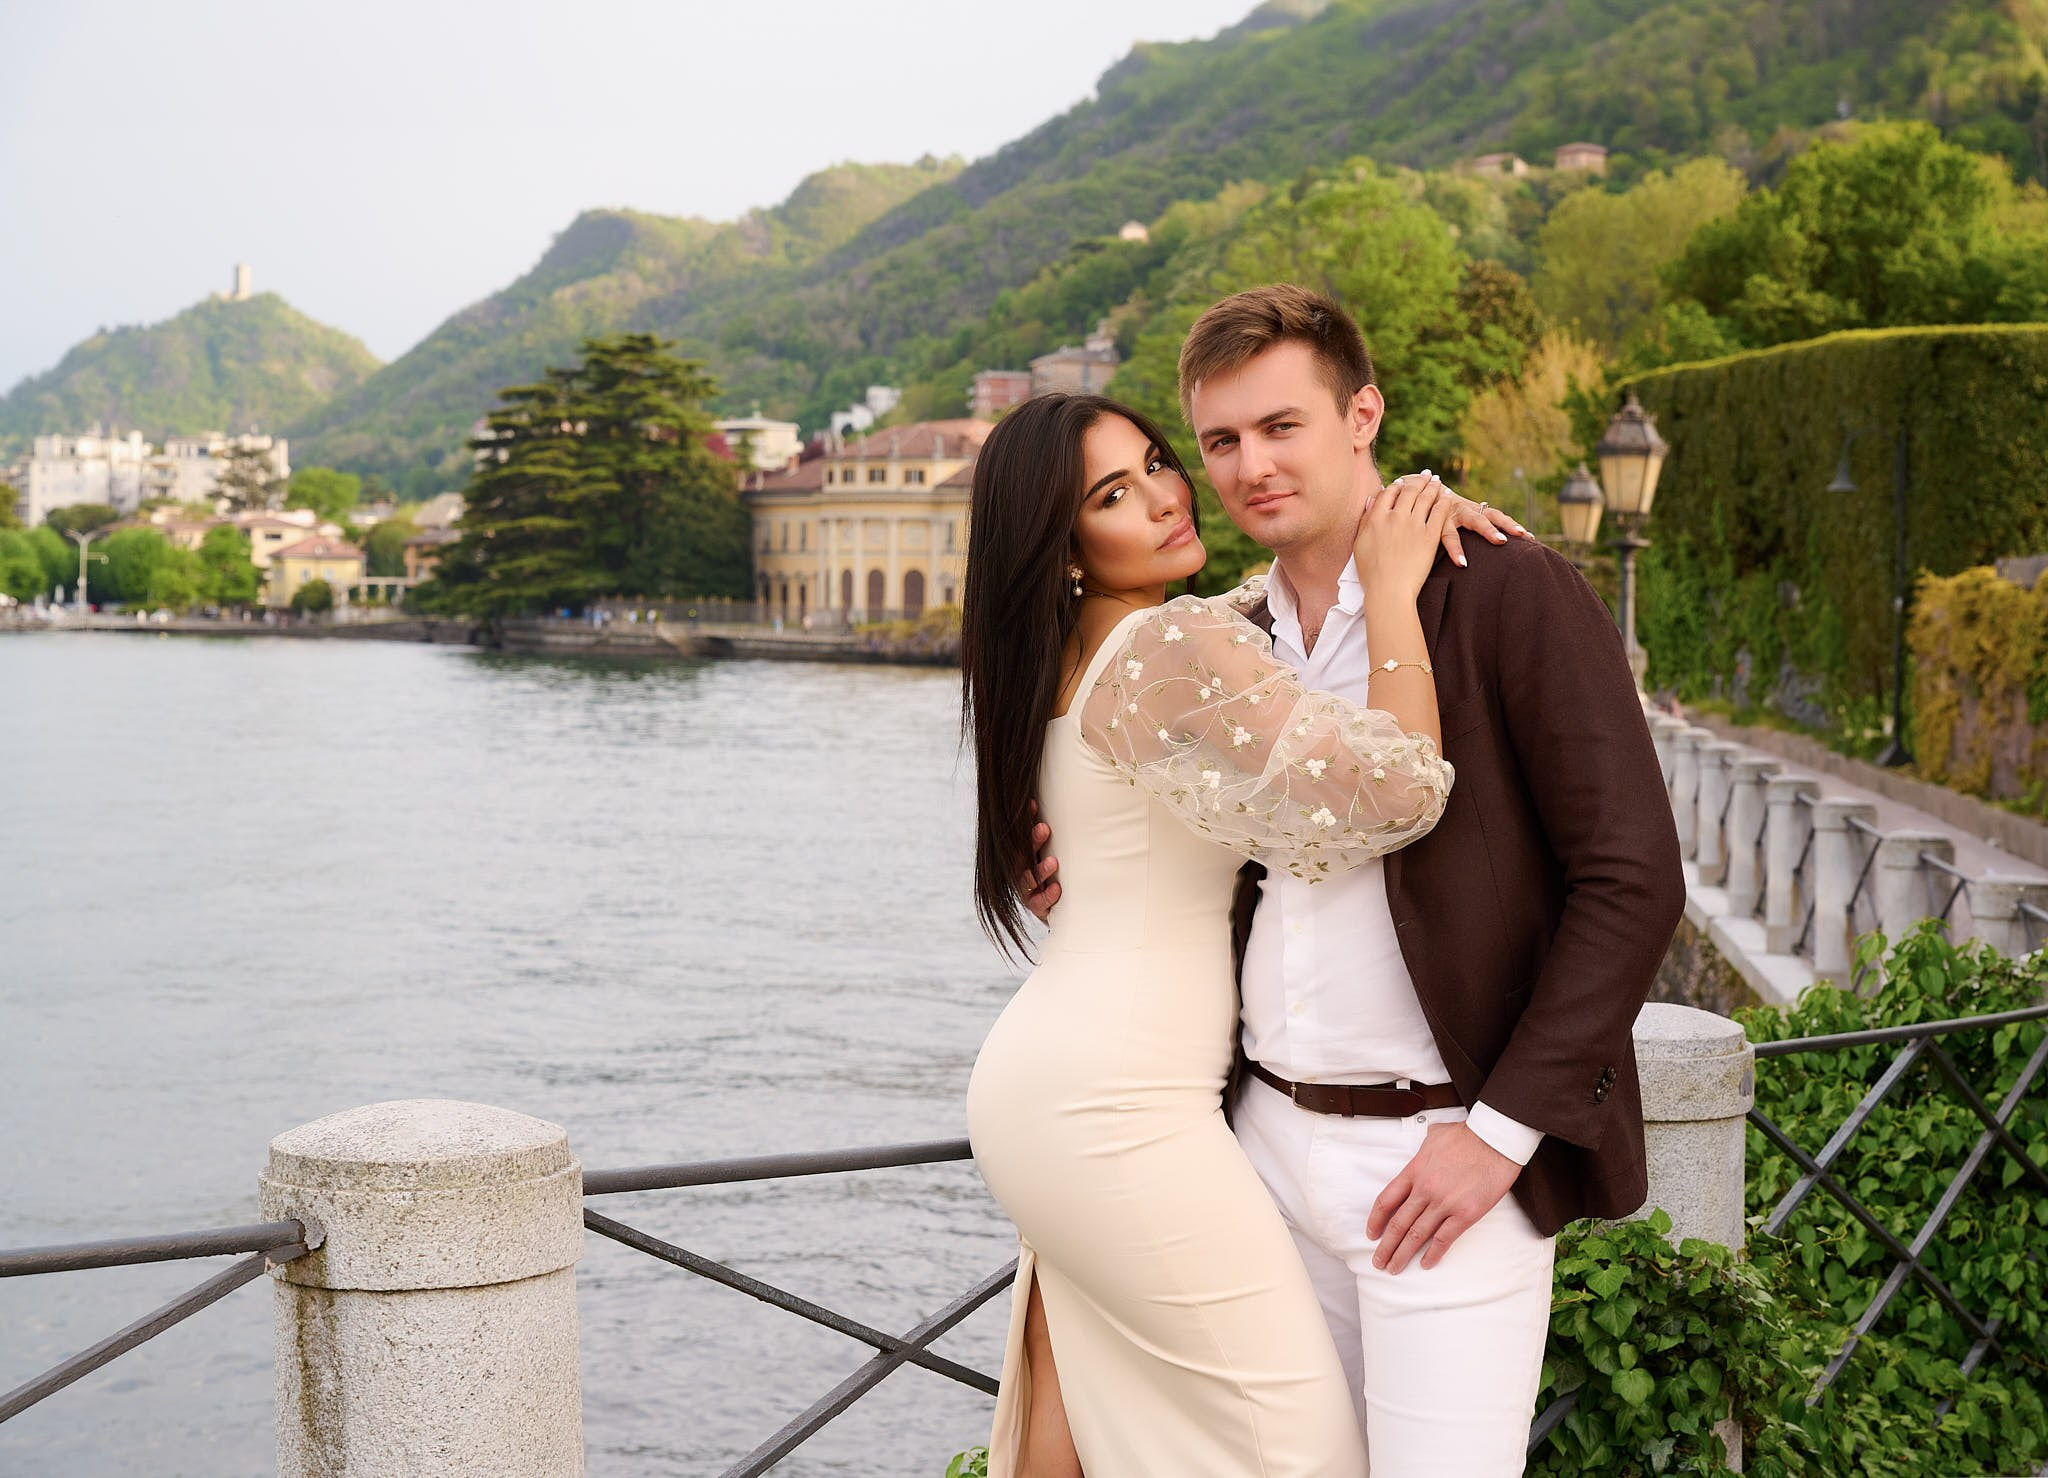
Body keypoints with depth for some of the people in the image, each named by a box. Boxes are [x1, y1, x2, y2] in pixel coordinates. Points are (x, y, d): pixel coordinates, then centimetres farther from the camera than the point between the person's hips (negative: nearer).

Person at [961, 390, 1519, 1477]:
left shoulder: (1080, 654, 13)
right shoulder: (1177, 647, -16)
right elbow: (1396, 793, -22)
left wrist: (1401, 514, 11)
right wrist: (1395, 590, -11)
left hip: (1035, 1084, 10)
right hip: (1119, 1109, -10)